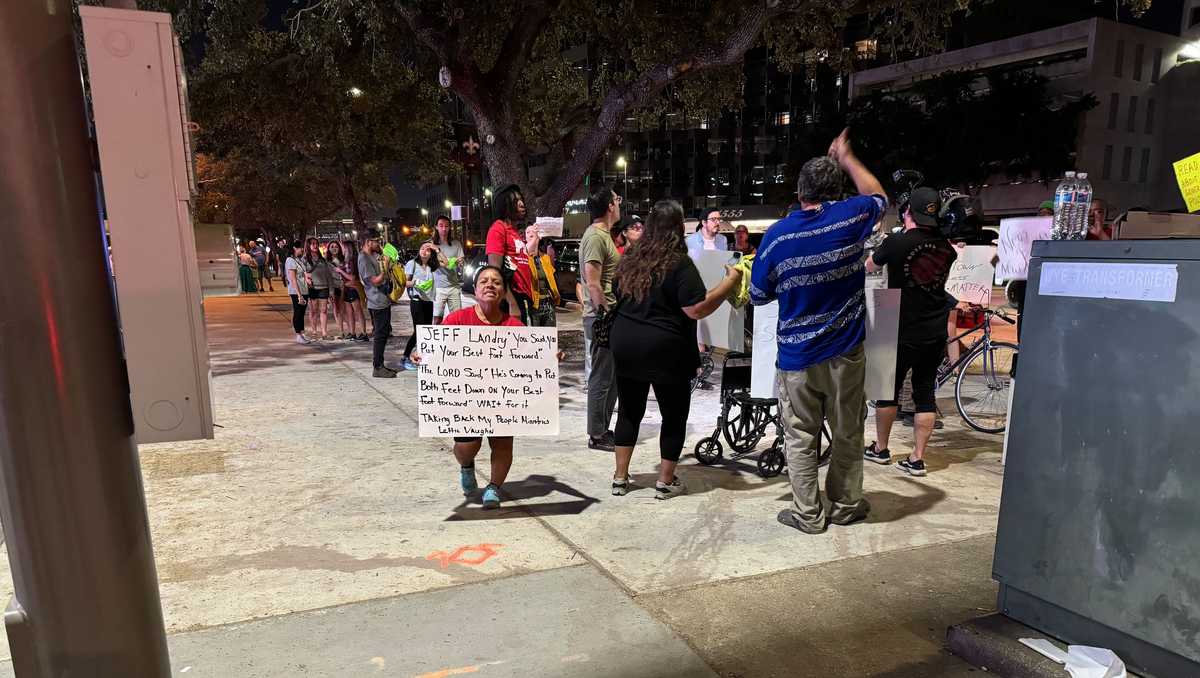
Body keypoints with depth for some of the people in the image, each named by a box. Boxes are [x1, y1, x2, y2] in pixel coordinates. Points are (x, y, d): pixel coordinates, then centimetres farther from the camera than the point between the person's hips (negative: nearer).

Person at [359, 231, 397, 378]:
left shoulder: (374, 255, 12)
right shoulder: (364, 259, -16)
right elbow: (376, 281, -20)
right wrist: (386, 268, -12)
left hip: (384, 301, 10)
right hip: (378, 303, -10)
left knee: (385, 333, 15)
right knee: (380, 335, -6)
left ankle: (380, 365, 22)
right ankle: (377, 368, 0)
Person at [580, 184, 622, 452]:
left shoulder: (603, 234, 17)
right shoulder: (595, 237, -15)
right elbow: (593, 284, -21)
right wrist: (607, 315, -21)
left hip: (609, 316, 10)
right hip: (602, 318, -10)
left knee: (611, 376, 16)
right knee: (602, 377, -3)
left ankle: (603, 429, 26)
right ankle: (597, 436, 6)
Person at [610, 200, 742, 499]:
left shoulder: (630, 260, 8)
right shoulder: (679, 263, -12)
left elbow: (616, 297, 21)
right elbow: (697, 309, -18)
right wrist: (729, 283, -10)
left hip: (625, 345, 6)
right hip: (665, 351, -6)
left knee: (629, 411, 16)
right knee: (674, 416, 10)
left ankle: (620, 478, 21)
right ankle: (665, 482, 17)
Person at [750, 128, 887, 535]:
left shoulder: (776, 235, -10)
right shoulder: (850, 218, -7)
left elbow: (757, 296, 1)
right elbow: (879, 197, 19)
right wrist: (847, 159, 28)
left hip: (796, 356, -1)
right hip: (845, 353, 2)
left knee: (800, 438, 9)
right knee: (847, 433, 16)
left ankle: (808, 514, 15)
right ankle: (846, 505, 29)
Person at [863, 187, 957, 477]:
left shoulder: (896, 242, -14)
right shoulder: (946, 246, -1)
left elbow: (870, 266, 6)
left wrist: (869, 261, 29)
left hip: (901, 332, -4)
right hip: (935, 333, 4)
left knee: (888, 389, 11)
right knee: (925, 393, 9)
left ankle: (880, 449, 24)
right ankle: (917, 459, 11)